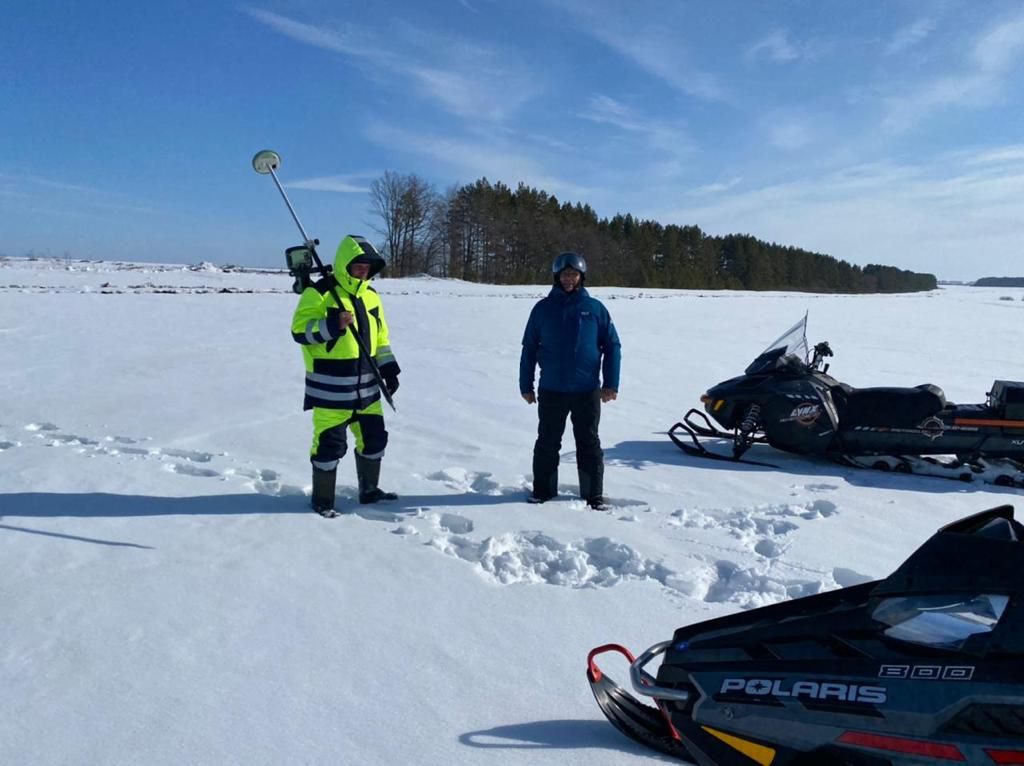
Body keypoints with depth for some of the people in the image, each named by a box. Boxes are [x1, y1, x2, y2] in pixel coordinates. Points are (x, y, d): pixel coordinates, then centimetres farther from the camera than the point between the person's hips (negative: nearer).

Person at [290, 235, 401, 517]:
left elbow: (380, 335, 19)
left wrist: (388, 369, 12)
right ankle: (322, 500, 15)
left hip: (365, 384, 7)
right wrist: (331, 325, -27)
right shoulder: (319, 293, -11)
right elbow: (299, 330, -13)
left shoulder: (370, 295, 12)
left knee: (374, 437, 15)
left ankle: (369, 490, 33)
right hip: (330, 385, -7)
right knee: (330, 442, -2)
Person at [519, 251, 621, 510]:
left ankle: (594, 495, 17)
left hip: (587, 391, 0)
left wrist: (611, 384, -3)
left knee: (589, 444, 8)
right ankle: (542, 490, 22)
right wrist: (526, 385, 4)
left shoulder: (595, 308, 2)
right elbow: (529, 348, 6)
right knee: (547, 443, 10)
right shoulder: (543, 308, 3)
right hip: (551, 391, 1)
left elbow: (612, 346, 3)